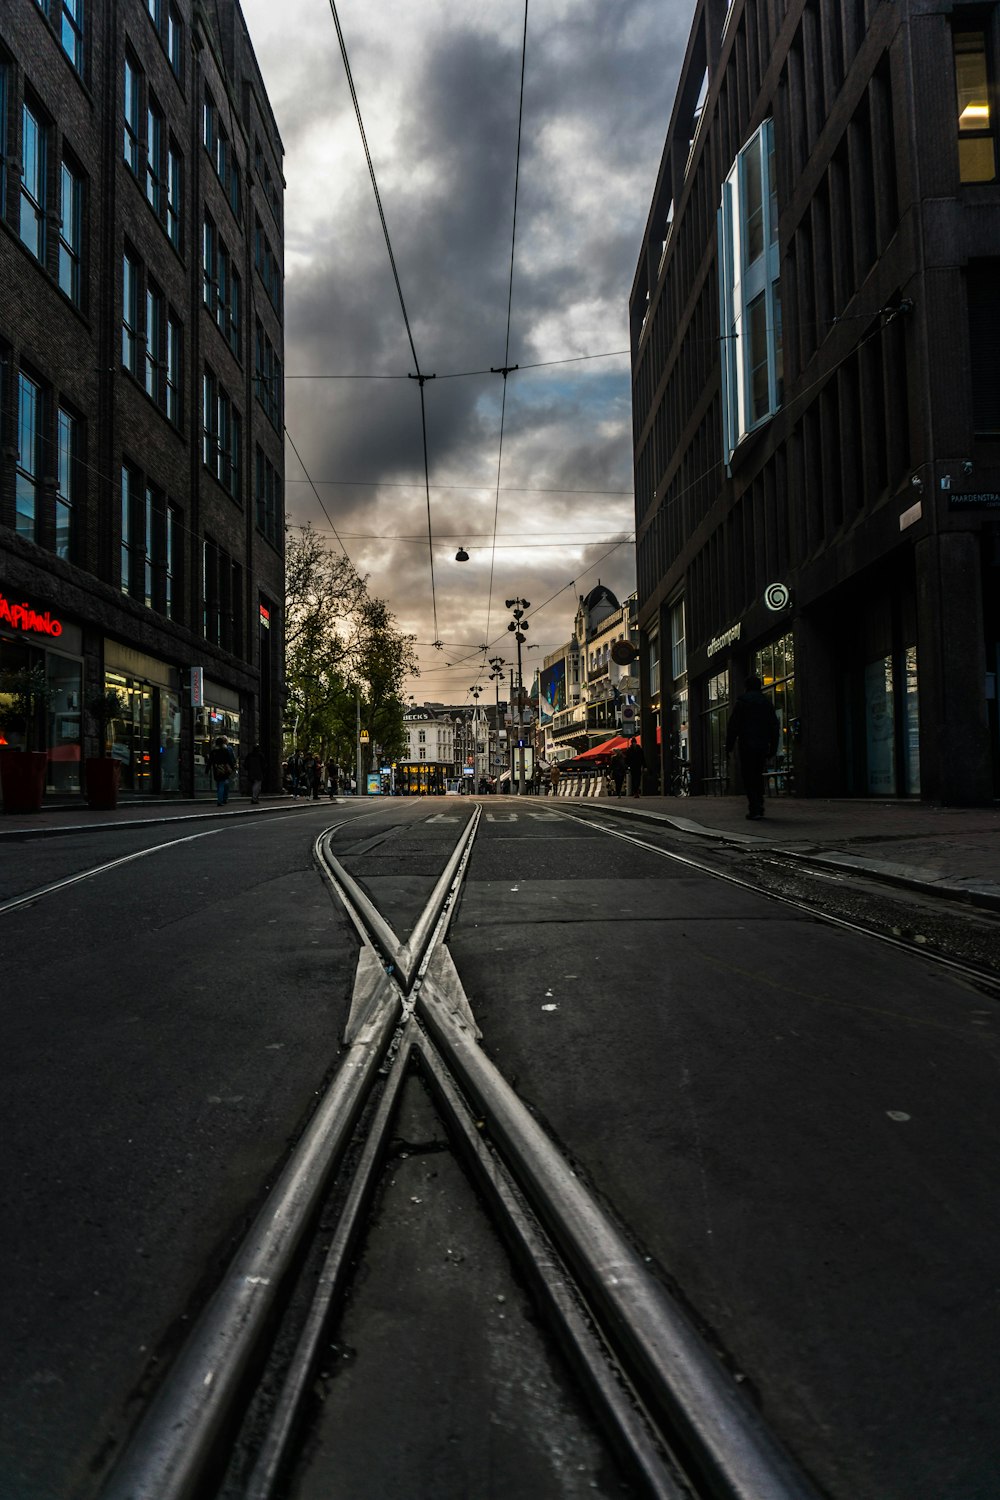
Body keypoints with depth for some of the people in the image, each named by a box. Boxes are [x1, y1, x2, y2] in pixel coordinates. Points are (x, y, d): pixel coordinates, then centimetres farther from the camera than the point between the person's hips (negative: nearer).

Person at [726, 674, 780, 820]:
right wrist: (773, 747, 17)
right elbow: (775, 727, 13)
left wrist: (729, 746, -2)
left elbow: (733, 725, -6)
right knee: (758, 775, 17)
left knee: (748, 777, -4)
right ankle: (759, 807, 16)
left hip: (747, 746, -5)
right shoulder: (767, 703, 12)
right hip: (763, 746, 5)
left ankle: (754, 810, -13)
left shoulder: (742, 701, -2)